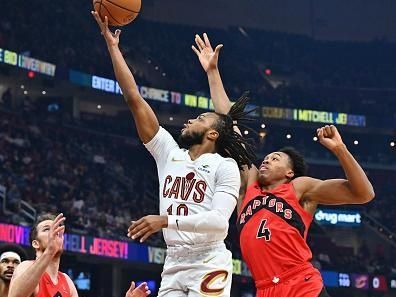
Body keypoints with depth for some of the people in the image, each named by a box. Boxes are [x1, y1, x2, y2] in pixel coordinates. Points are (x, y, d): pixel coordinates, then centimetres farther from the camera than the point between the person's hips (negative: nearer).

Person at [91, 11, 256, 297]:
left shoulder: (225, 166, -2)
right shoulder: (169, 152, 13)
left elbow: (219, 221, -17)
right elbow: (134, 98, 10)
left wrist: (166, 220, -25)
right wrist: (112, 45, 7)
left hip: (209, 266, -6)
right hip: (173, 266, 6)